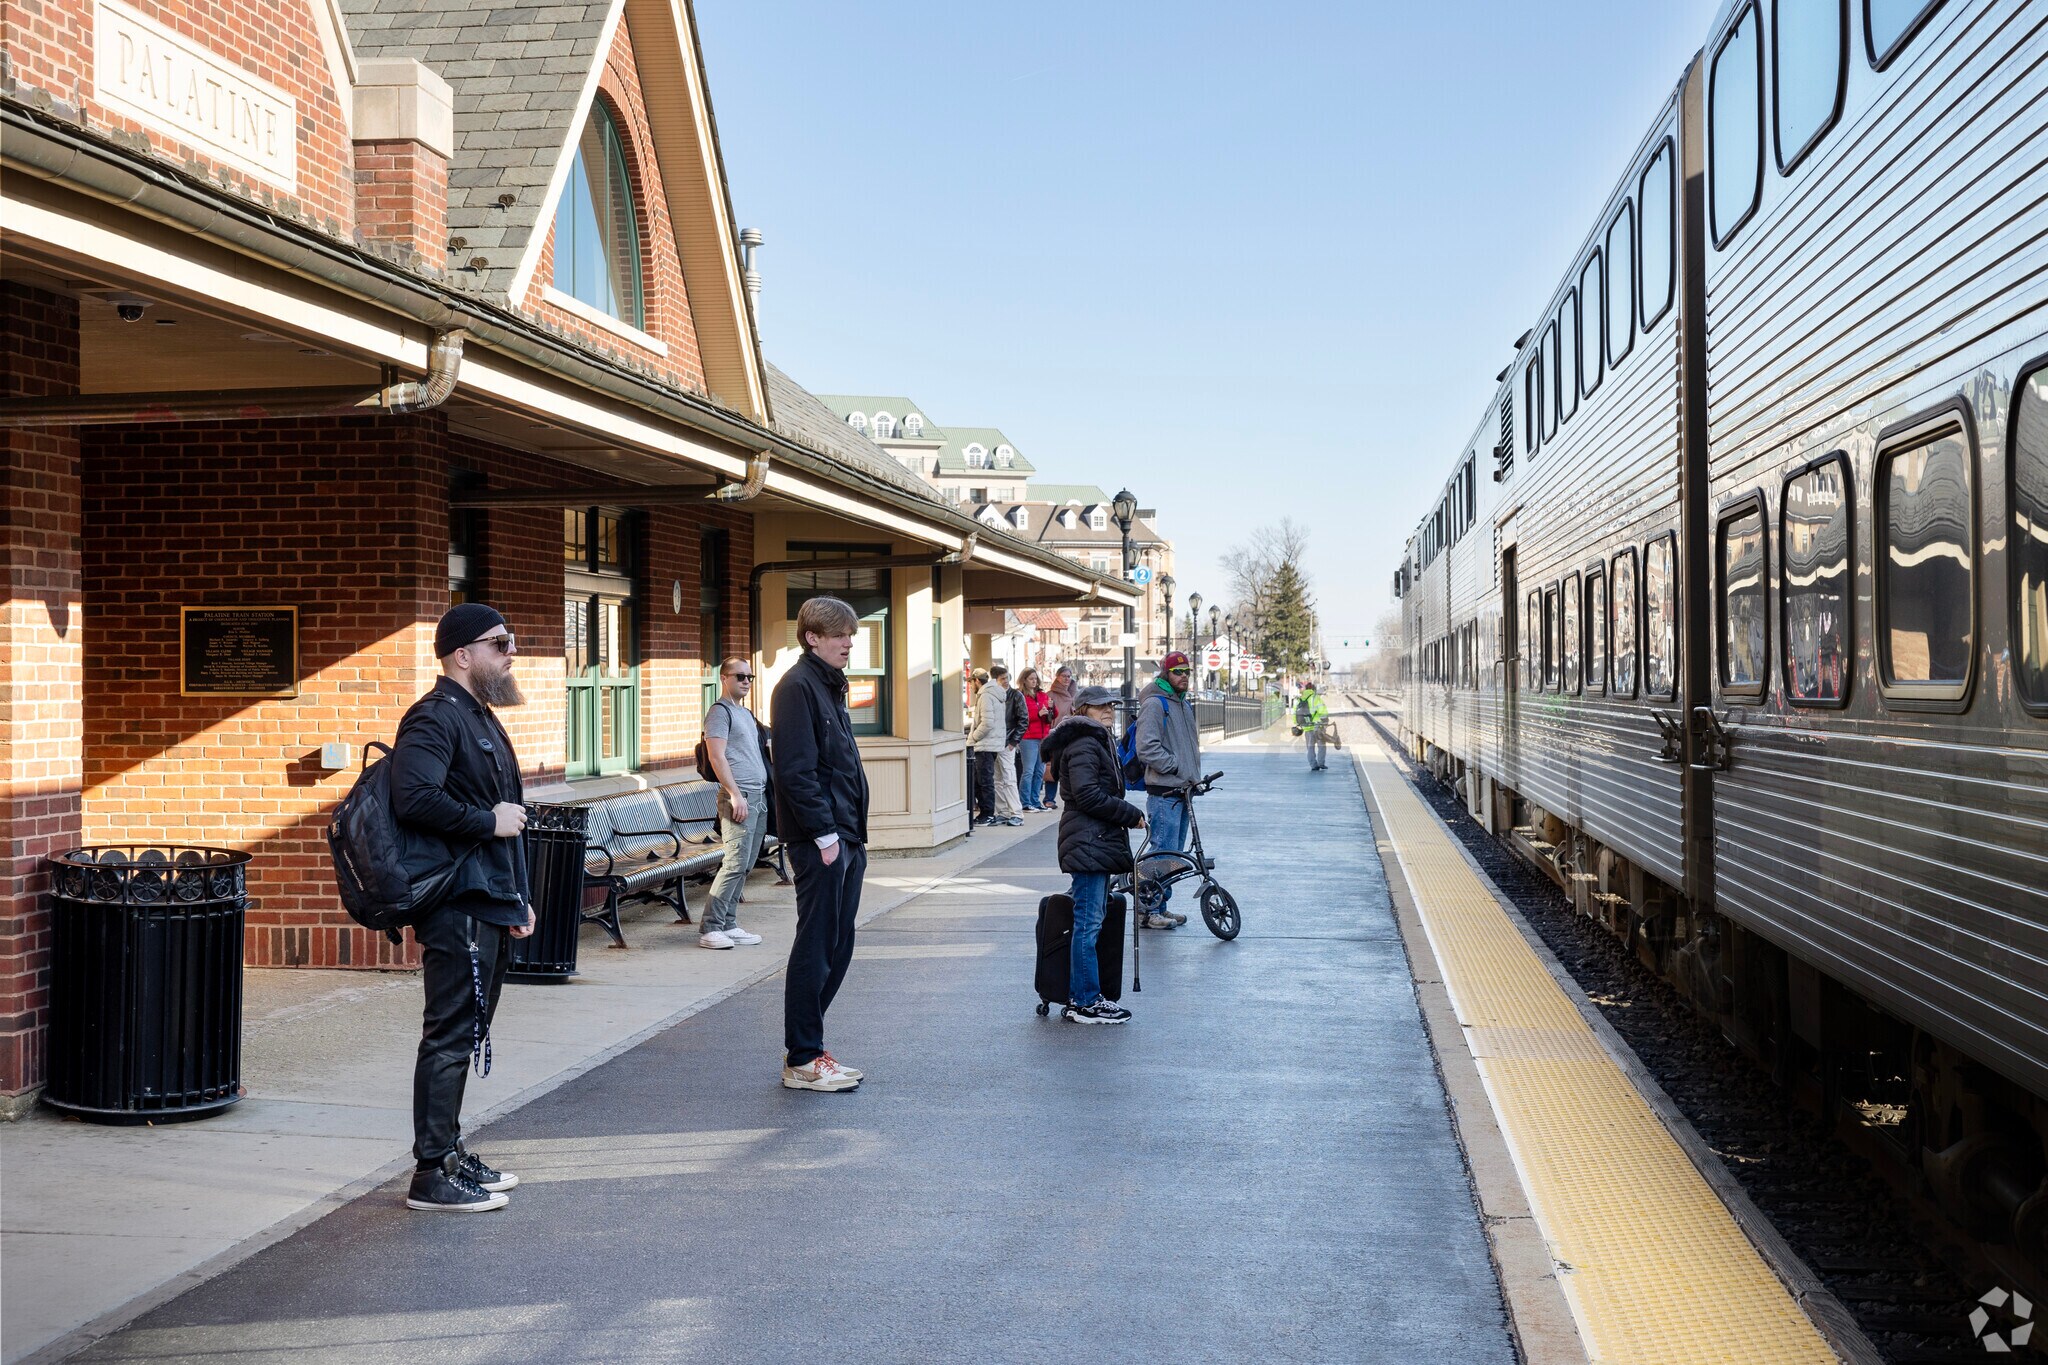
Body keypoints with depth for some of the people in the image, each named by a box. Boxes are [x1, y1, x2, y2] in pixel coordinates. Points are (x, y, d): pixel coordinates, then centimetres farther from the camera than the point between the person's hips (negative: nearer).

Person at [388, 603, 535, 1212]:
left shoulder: (481, 717, 20)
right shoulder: (435, 717, -13)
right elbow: (414, 797, -28)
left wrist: (519, 897, 21)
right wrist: (488, 821, -16)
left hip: (490, 905, 10)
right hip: (457, 906, -10)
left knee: (467, 1035, 15)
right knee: (450, 1037, -6)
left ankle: (451, 1152, 25)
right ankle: (432, 1175, 0)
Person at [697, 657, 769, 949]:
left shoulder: (745, 713, 21)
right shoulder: (720, 711, -7)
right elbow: (717, 756, -16)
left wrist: (766, 793, 20)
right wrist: (735, 794, -21)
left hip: (758, 796, 9)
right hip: (739, 796, -9)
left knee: (745, 866, 8)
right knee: (735, 864, -14)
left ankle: (728, 926, 11)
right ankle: (710, 929, -11)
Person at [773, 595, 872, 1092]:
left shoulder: (829, 685, 18)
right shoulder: (797, 687, -12)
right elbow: (796, 770, -19)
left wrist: (854, 836, 17)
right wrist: (824, 834, -20)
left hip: (844, 838, 10)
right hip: (819, 841, -10)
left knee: (837, 946, 12)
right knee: (816, 947, -4)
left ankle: (807, 1047, 21)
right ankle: (802, 1061, 4)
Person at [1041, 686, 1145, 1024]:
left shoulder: (1098, 742, 22)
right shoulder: (1084, 745, -12)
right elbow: (1088, 795, -21)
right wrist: (1132, 815, -14)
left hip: (1098, 843, 11)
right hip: (1088, 843, -11)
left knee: (1089, 922, 13)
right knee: (1089, 923, -7)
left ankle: (1079, 998, 19)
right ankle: (1086, 1002, -4)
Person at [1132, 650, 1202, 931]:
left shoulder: (1184, 704, 19)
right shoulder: (1154, 704, -11)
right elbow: (1147, 748, -19)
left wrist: (1195, 774, 15)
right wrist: (1177, 767, -18)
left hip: (1182, 791, 9)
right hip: (1163, 793, -9)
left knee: (1174, 853, 12)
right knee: (1164, 852, -9)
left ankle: (1160, 906, 20)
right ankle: (1149, 911, -2)